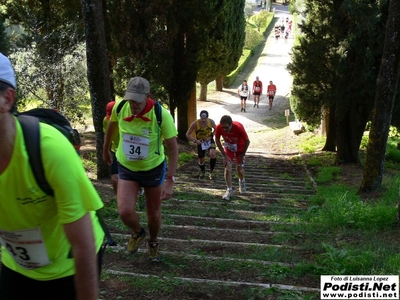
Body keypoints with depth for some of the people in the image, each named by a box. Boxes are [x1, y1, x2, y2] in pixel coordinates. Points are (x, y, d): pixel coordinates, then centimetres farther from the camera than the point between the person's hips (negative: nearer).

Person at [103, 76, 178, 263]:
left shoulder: (162, 115, -27)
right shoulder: (119, 108, -18)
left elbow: (173, 150, -19)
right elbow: (112, 127, 6)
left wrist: (170, 181, -25)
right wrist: (105, 150, 19)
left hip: (154, 169, -1)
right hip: (126, 169, 1)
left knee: (154, 214, 13)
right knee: (125, 212, -16)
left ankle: (153, 243, 46)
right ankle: (137, 233, 20)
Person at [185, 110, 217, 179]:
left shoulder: (211, 121, -21)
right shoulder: (195, 124, -26)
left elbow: (215, 129, -1)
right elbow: (188, 134, -17)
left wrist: (210, 137, -17)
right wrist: (195, 140, -32)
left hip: (209, 140, 0)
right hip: (200, 142, 0)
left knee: (213, 154, -24)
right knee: (201, 160, 5)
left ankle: (211, 171, 0)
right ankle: (202, 172, 40)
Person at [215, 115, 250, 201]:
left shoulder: (238, 127, -38)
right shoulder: (219, 127, -32)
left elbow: (247, 141, -23)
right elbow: (217, 141, -14)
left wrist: (242, 154, -12)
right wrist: (225, 155, -14)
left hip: (240, 148, -1)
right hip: (228, 148, 1)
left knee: (239, 168, 6)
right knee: (227, 168, -10)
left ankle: (242, 182, 39)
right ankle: (229, 190, 1)